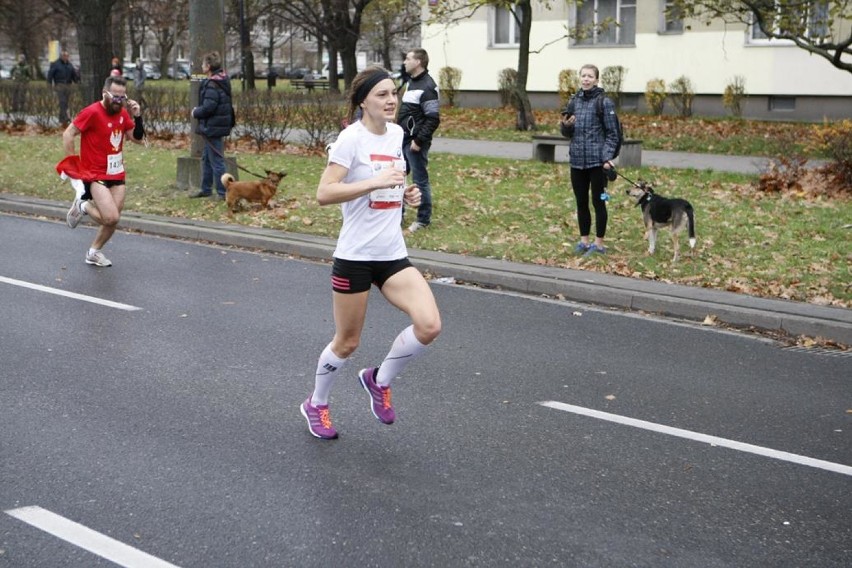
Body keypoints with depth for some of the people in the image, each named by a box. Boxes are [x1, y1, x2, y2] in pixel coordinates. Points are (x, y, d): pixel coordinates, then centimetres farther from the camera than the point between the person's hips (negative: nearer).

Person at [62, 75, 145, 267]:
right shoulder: (92, 112, -16)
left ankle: (94, 252, 29)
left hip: (117, 174, 7)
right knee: (111, 218, -19)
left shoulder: (123, 112, 4)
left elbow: (137, 138, 9)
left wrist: (137, 117, -7)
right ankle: (83, 205, 9)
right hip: (95, 175, -7)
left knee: (113, 219, 8)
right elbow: (68, 135, -12)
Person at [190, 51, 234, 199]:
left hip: (213, 127, -11)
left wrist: (196, 112, -7)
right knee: (206, 159, 19)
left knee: (216, 160, -5)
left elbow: (208, 107, -25)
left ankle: (222, 193, -1)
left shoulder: (212, 85, -20)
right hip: (213, 127, 11)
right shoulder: (222, 80, 11)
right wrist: (198, 111, 14)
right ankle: (206, 189, 28)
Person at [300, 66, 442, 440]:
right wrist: (376, 182, -27)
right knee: (347, 342, 7)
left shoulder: (396, 133, 8)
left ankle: (379, 380, 14)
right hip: (355, 256, -6)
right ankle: (316, 405, 34)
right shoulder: (352, 137, -13)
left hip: (393, 255, 6)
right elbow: (323, 193, -21)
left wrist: (406, 194, 6)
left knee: (429, 326, -12)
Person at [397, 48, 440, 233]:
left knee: (420, 180, 0)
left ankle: (423, 219, 9)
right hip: (403, 140, 9)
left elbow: (433, 119, -19)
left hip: (416, 142, -9)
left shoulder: (427, 86, -16)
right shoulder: (410, 82, 13)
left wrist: (419, 140, -20)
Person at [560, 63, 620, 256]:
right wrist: (566, 125, -6)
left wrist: (607, 157, -16)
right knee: (581, 203, 11)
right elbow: (568, 133, 16)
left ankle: (599, 244, 9)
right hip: (577, 160, 6)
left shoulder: (604, 102, -6)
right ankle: (584, 240, 22)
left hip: (597, 161, -5)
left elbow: (612, 133, -6)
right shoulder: (574, 101, 10)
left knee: (598, 202, 2)